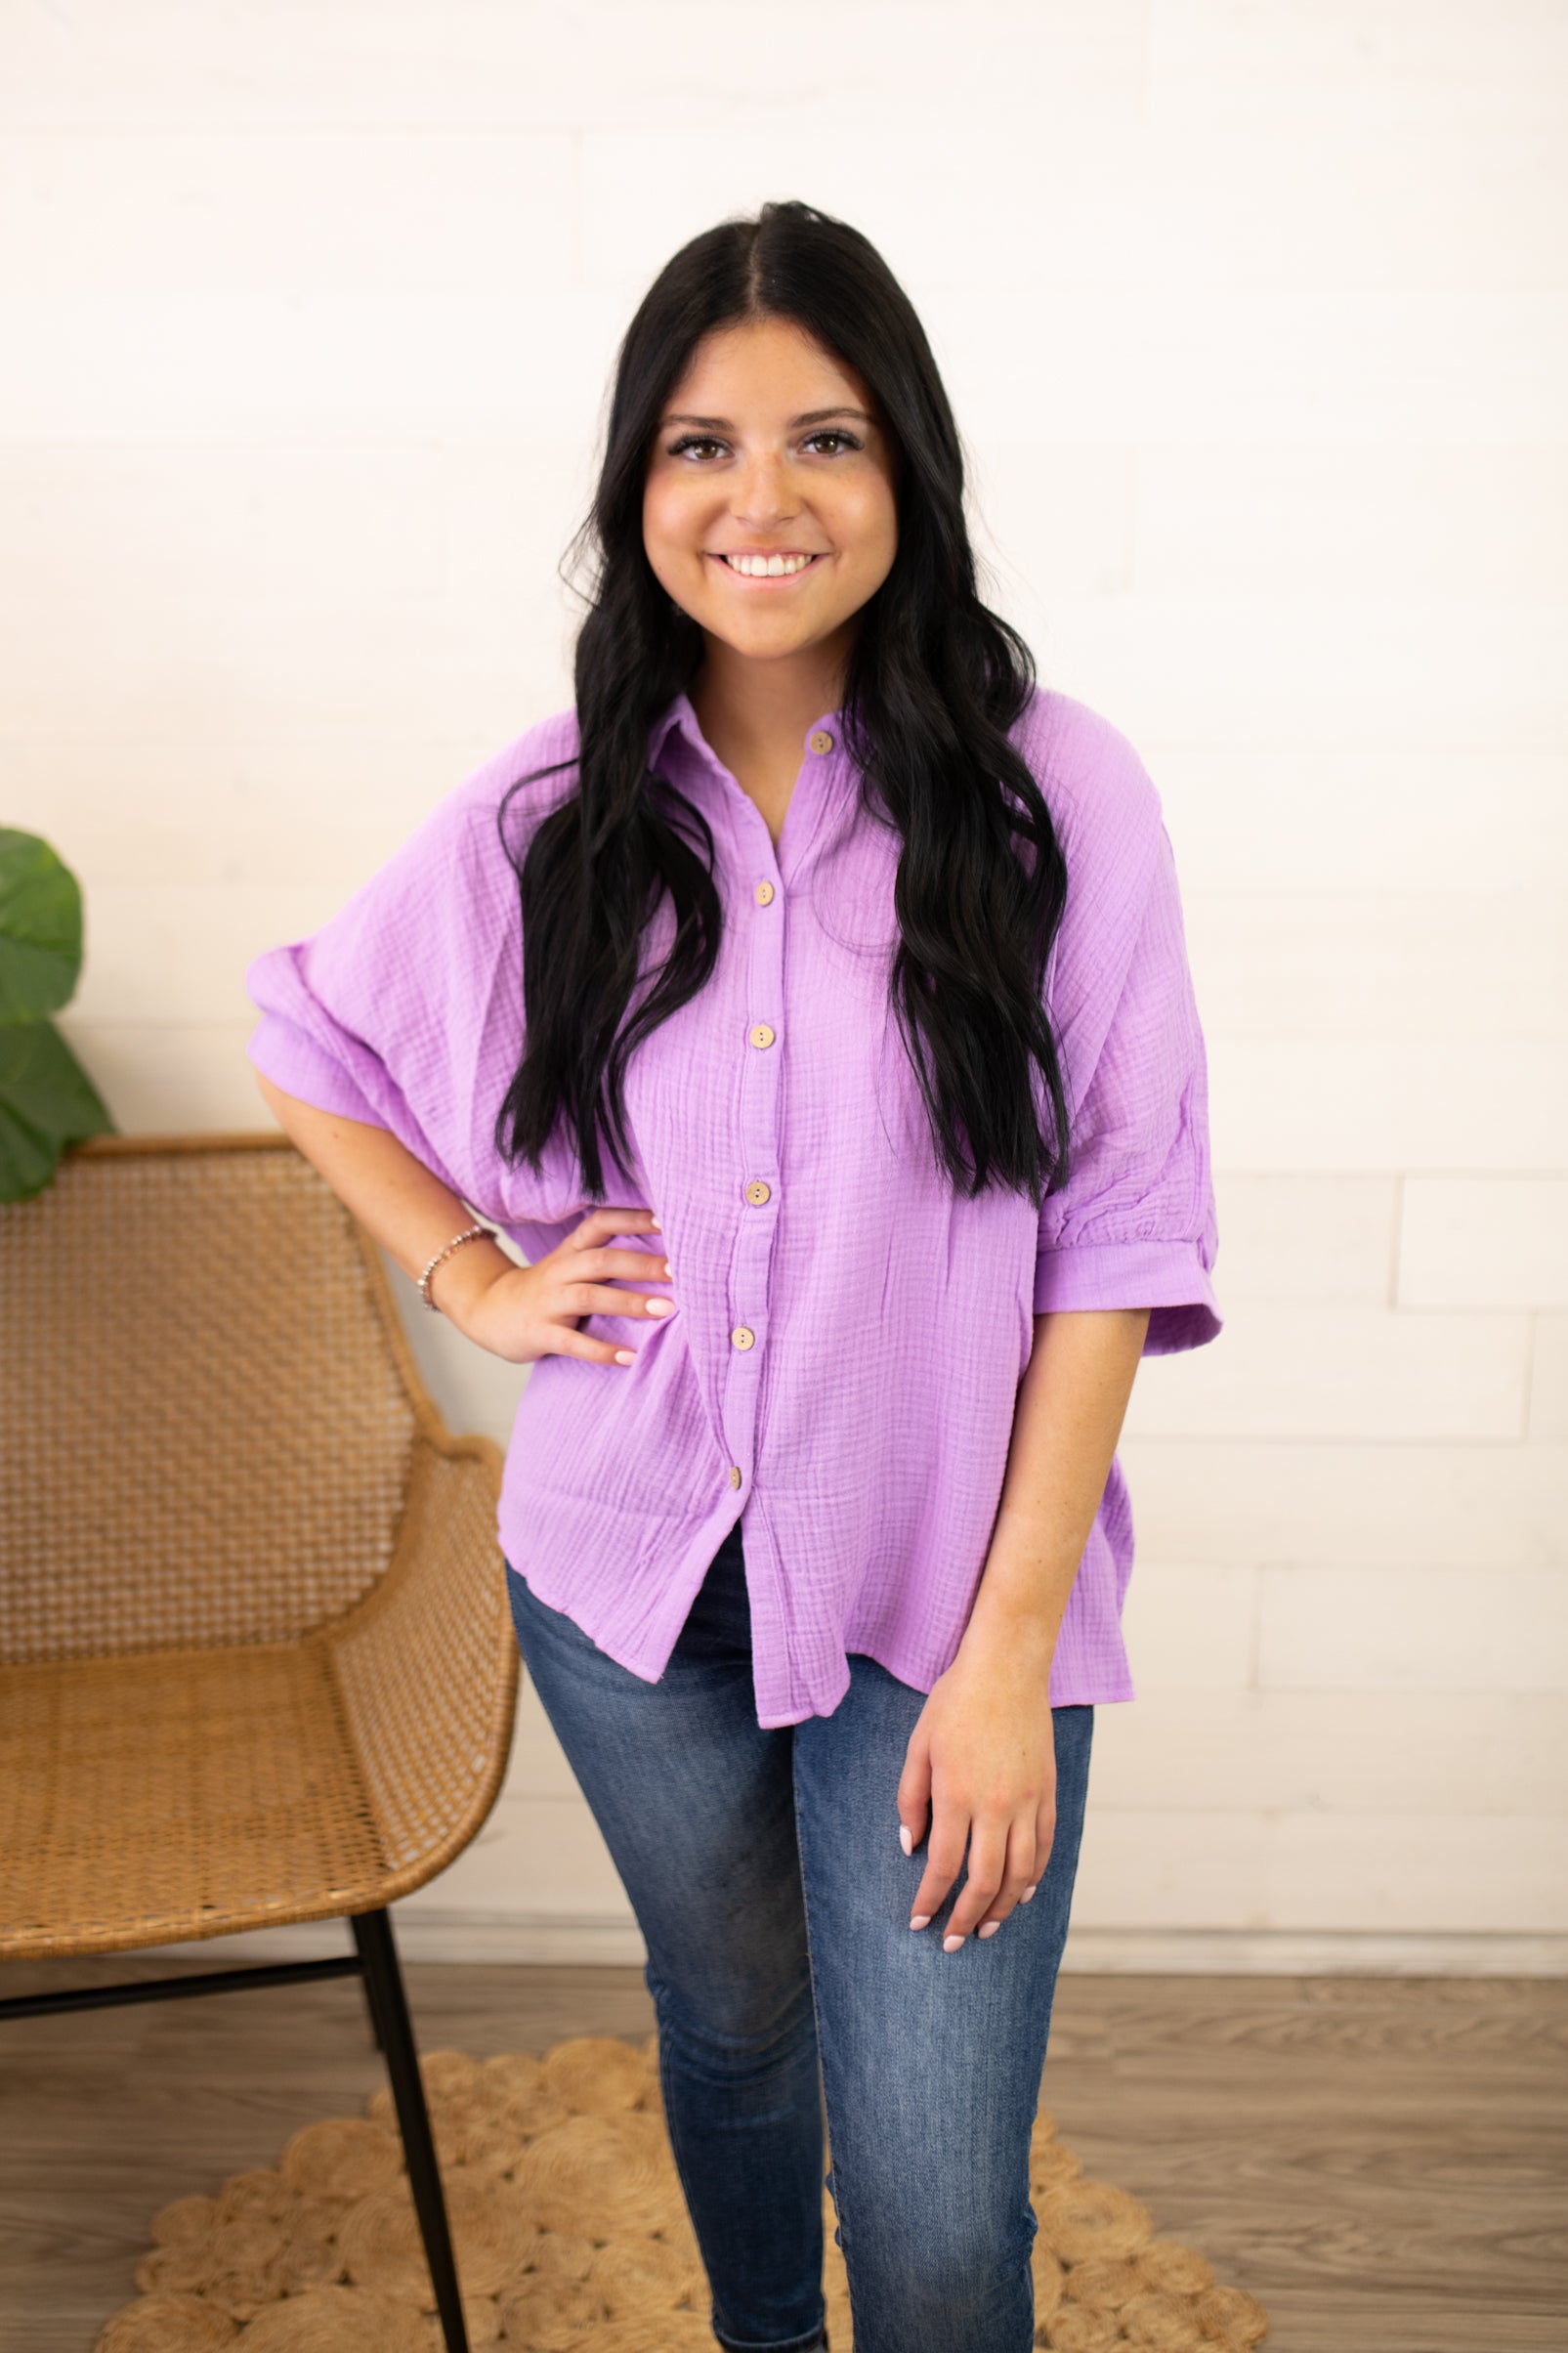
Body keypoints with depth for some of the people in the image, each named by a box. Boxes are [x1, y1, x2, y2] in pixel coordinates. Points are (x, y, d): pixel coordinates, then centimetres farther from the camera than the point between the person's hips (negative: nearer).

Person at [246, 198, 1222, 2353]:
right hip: (633, 1575, 3)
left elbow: (1115, 1246, -11)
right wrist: (471, 1276, 0)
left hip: (943, 1592, -2)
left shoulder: (1054, 799, -11)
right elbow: (310, 1047, 14)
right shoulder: (546, 820, -3)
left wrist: (1007, 1653, -13)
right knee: (733, 2025, 26)